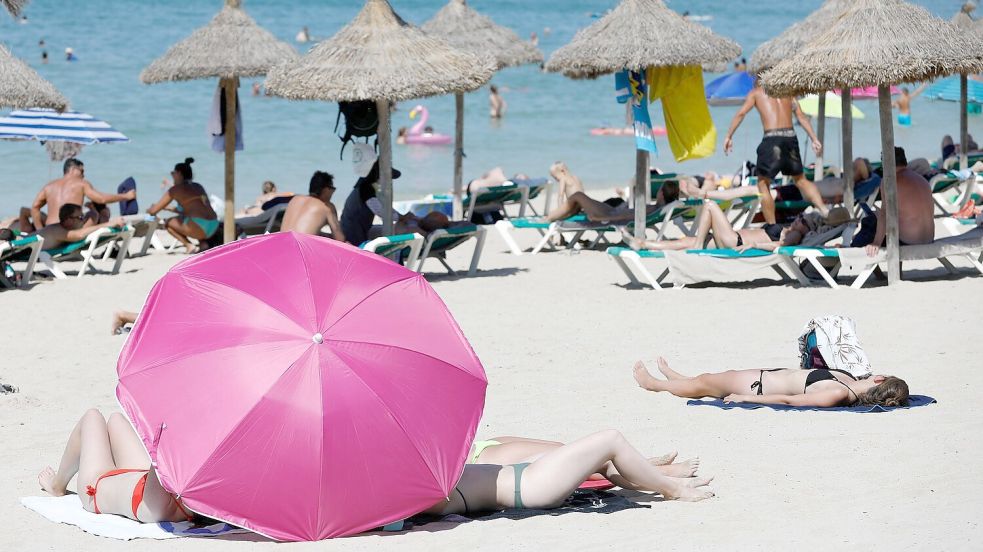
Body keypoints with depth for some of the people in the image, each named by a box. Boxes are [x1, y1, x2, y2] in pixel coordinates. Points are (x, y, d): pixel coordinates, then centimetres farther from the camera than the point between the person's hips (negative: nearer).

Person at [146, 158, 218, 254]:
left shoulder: (175, 189, 4)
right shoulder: (198, 187, 22)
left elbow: (154, 211, 9)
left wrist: (149, 210, 33)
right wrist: (167, 208, 43)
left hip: (200, 227, -6)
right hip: (214, 227, 6)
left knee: (169, 222, 17)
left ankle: (189, 245, -2)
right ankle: (203, 243, 13)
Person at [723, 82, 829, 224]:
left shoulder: (756, 92, 13)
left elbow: (741, 113, 2)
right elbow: (801, 116, 13)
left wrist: (729, 136, 4)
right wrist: (814, 139, 11)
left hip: (772, 138, -4)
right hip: (790, 137, 4)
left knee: (763, 184, 8)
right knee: (800, 179, 23)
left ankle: (772, 226, 3)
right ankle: (824, 210, 10)